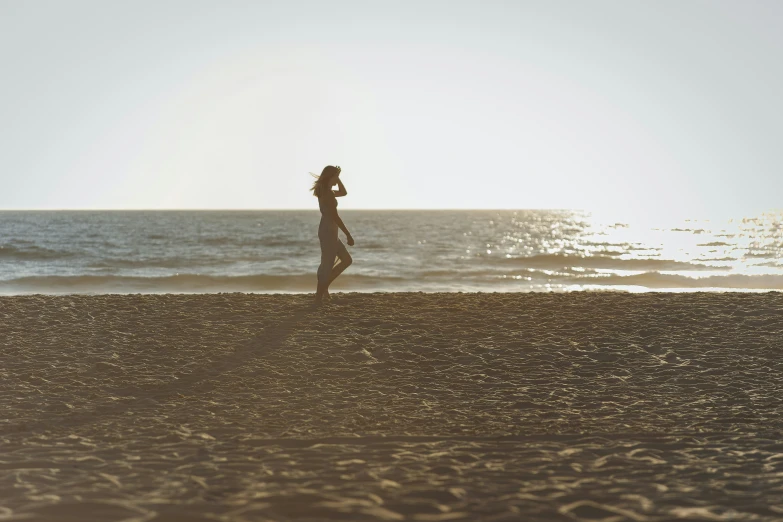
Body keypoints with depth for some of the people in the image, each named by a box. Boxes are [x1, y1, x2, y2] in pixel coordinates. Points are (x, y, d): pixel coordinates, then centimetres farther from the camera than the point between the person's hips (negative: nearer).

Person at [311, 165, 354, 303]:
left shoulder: (325, 191, 13)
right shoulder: (328, 193, -17)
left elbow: (343, 192, 30)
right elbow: (335, 216, -20)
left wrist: (337, 177, 17)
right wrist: (348, 234, -19)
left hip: (328, 231, 10)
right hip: (328, 231, -10)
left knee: (347, 260, 15)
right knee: (327, 265, -5)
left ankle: (323, 286, 15)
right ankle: (319, 296, -1)